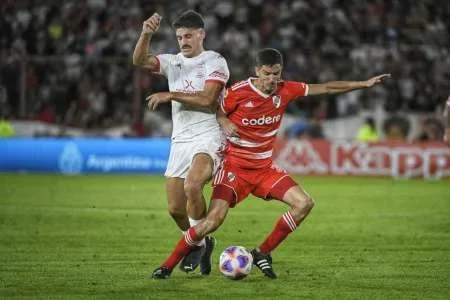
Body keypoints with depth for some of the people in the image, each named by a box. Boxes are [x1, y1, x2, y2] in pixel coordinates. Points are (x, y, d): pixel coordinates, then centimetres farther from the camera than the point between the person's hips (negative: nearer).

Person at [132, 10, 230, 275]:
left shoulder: (215, 61, -1)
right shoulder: (173, 62, 14)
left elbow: (207, 99, -13)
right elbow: (140, 60, -2)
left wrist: (170, 95, -13)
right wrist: (146, 35, -19)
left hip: (208, 137, -6)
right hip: (180, 141, 6)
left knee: (192, 186, -32)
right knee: (176, 209, 2)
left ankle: (198, 242, -12)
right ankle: (202, 244, 28)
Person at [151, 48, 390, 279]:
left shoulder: (285, 90, -3)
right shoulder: (239, 92, -15)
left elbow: (326, 88, 5)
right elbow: (215, 110, 0)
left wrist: (365, 84, 5)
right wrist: (225, 123, -23)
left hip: (264, 168, 5)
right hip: (235, 167, -5)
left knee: (304, 203, -8)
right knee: (214, 220, -21)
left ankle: (262, 254, 4)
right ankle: (167, 266, -8)